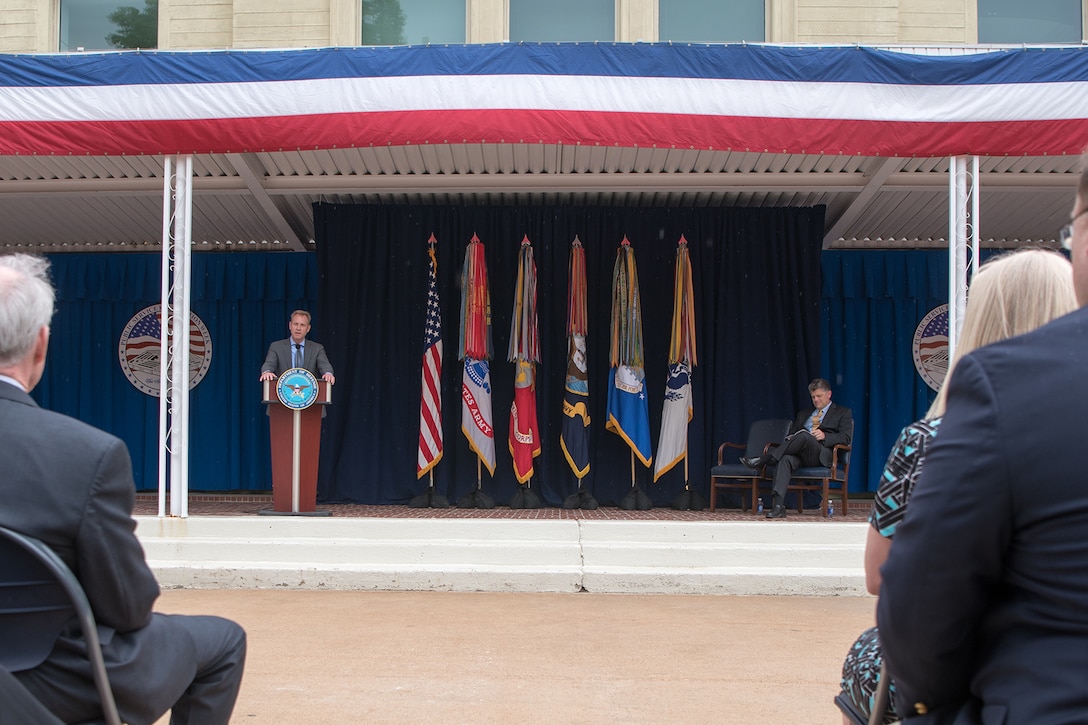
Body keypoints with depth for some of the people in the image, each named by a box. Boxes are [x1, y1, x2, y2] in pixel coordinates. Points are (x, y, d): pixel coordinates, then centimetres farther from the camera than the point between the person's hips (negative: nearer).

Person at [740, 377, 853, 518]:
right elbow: (791, 435, 26)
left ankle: (762, 461, -35)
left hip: (822, 454, -4)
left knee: (804, 435, -36)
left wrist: (824, 436, -13)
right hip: (799, 455, 4)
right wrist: (790, 439, 0)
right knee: (785, 459, -35)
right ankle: (777, 505, -48)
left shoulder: (843, 413, 20)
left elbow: (846, 438, 4)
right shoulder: (803, 414, 35)